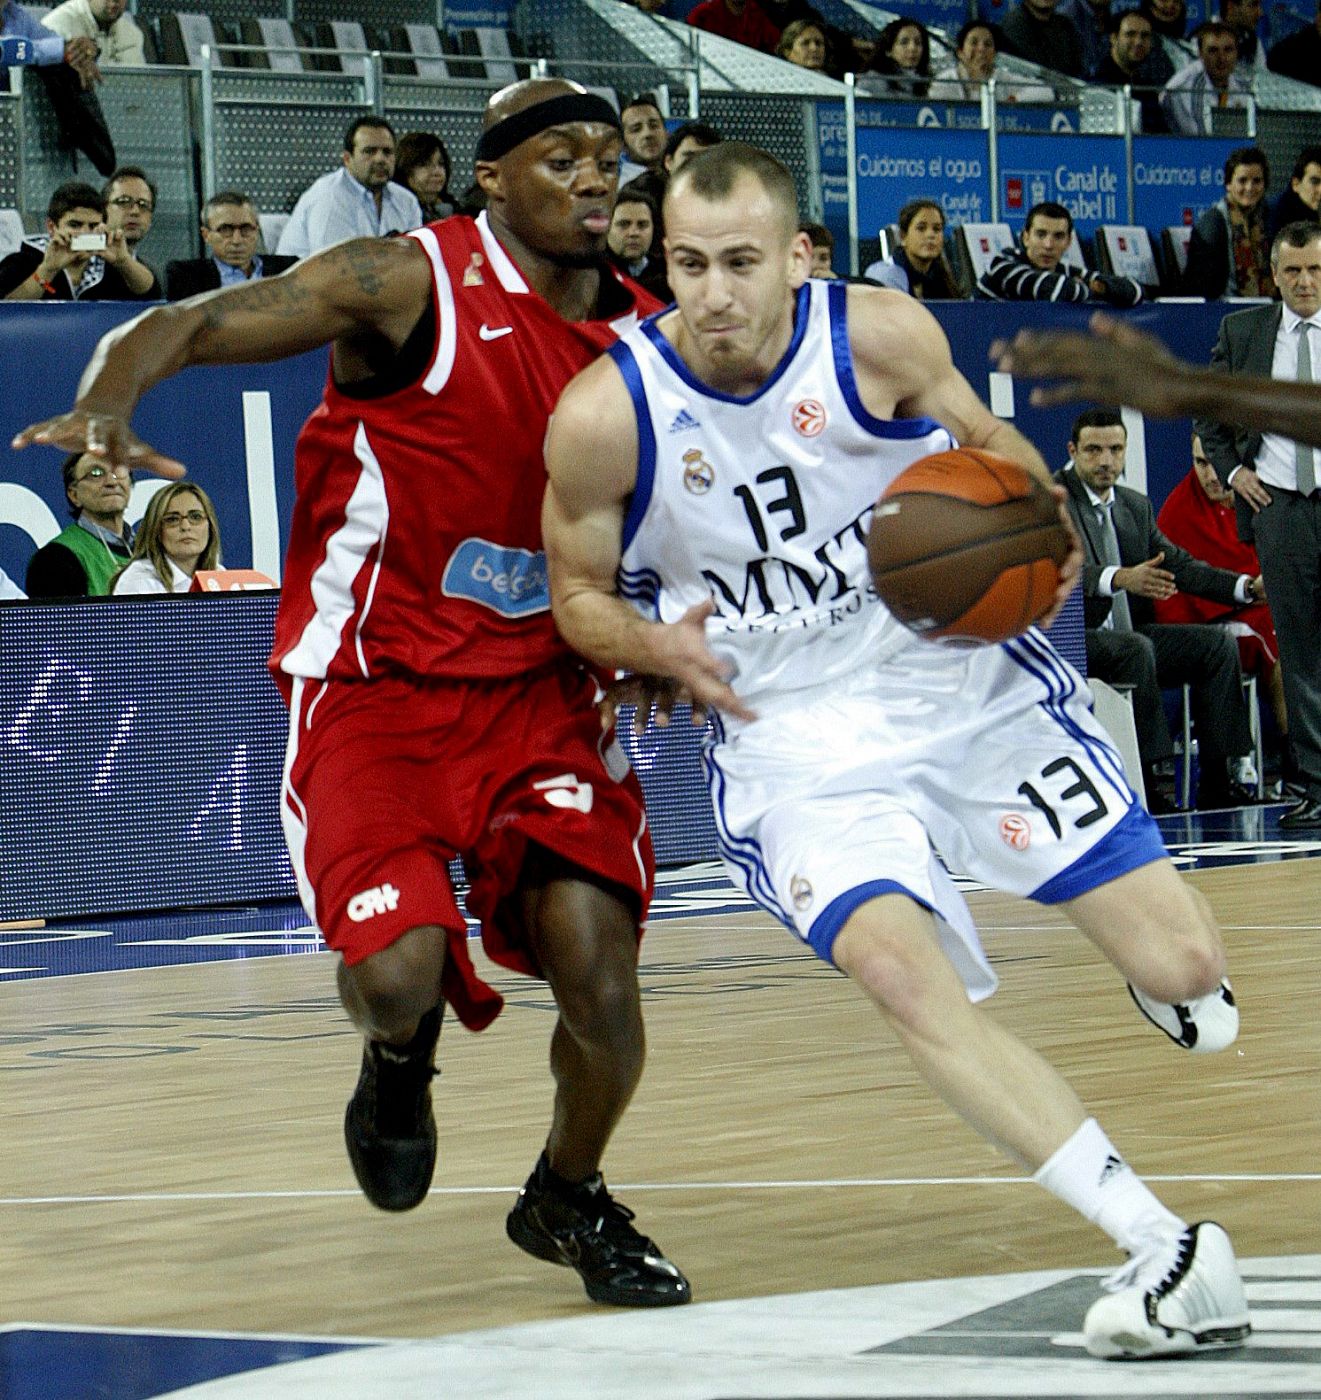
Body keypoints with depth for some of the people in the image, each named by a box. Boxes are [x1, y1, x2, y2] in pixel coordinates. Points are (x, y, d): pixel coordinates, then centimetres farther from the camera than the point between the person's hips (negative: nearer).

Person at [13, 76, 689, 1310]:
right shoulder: (410, 285, -12)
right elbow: (189, 324, -16)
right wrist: (107, 401, -37)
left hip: (535, 687, 4)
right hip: (371, 692, -4)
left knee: (592, 945, -13)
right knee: (401, 968, -21)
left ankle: (569, 1201, 17)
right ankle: (399, 1058, 21)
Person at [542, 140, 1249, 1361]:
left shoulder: (882, 336, -11)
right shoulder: (604, 416, -13)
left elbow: (991, 446, 8)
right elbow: (579, 592, 3)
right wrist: (655, 647, -18)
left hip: (965, 677, 1)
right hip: (796, 743, -1)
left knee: (1185, 968, -4)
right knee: (900, 973, -29)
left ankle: (1162, 967, 39)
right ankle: (1169, 1255, -26)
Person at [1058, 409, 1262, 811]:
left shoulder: (1136, 506, 16)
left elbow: (1177, 564, 9)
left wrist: (1248, 587, -6)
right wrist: (1120, 578, -41)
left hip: (1128, 633, 7)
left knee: (1217, 643, -9)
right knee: (1135, 648, -34)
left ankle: (1217, 781, -13)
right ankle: (1143, 782, -34)